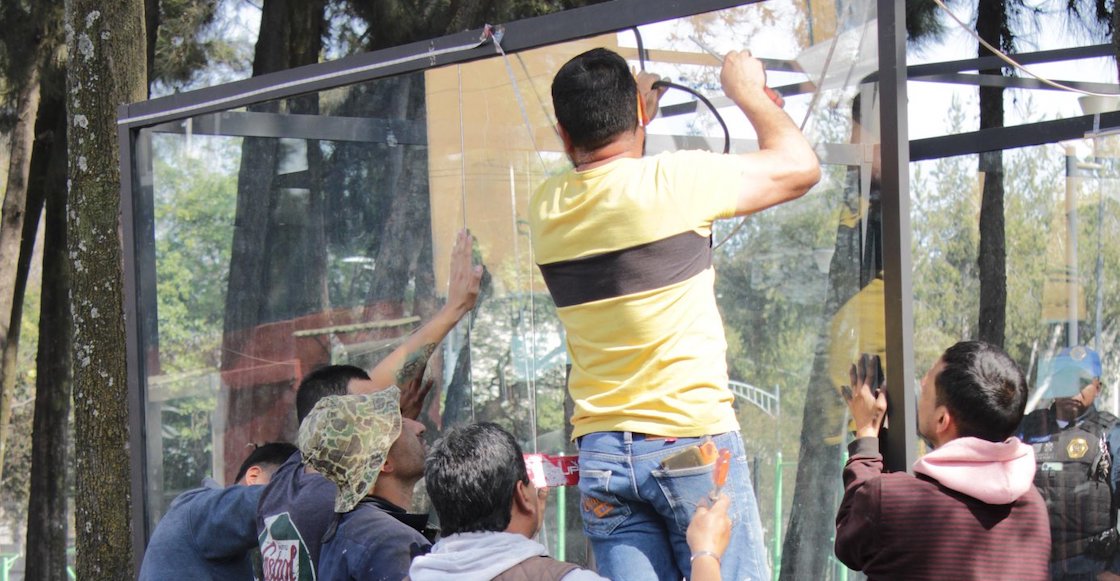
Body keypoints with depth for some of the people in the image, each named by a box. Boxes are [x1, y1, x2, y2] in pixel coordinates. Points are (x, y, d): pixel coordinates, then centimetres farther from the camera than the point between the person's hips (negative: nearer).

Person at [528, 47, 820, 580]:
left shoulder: (546, 208, 6)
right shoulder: (674, 181, -9)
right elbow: (800, 166, 3)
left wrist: (642, 107, 36)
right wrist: (747, 92, 17)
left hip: (599, 452, 5)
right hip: (690, 438, -5)